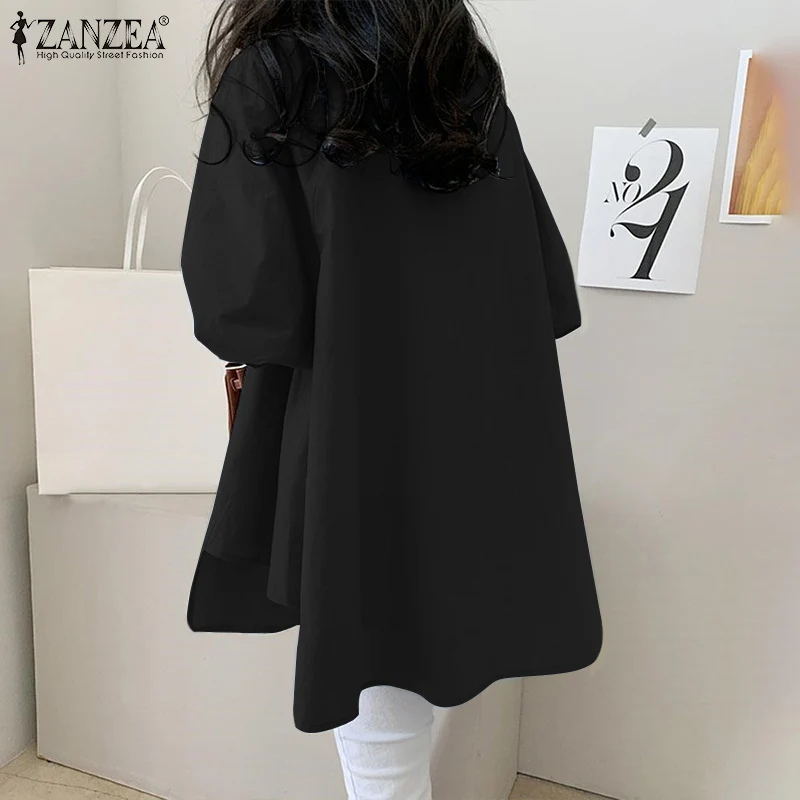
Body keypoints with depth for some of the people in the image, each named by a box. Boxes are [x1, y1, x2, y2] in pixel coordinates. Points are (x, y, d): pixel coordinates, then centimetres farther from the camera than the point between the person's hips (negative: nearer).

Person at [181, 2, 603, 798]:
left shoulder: (267, 78, -5)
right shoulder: (474, 85, 10)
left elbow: (242, 301, -15)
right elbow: (548, 291, 7)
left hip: (358, 451, -5)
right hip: (483, 446, 5)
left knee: (379, 736, 11)